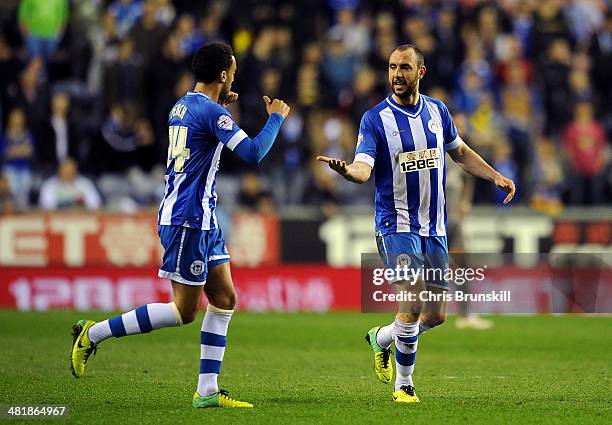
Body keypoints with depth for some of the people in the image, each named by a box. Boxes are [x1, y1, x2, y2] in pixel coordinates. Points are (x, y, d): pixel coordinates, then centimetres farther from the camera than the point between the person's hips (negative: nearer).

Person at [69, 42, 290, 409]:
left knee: (224, 298, 7)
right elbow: (253, 153, -21)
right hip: (188, 220, -10)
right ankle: (94, 333, 0)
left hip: (202, 220, 10)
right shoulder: (211, 112, -16)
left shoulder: (182, 107, 12)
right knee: (184, 312, -5)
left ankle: (207, 390, 6)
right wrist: (276, 118, -6)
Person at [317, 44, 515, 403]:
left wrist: (496, 177, 14)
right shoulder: (375, 119, -7)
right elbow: (364, 168, -17)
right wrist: (346, 169, -39)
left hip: (435, 227, 5)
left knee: (436, 314, 4)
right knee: (413, 303, -19)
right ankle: (403, 384, -2)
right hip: (397, 224, -5)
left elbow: (460, 152, 24)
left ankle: (381, 338, 33)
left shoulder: (438, 111, 8)